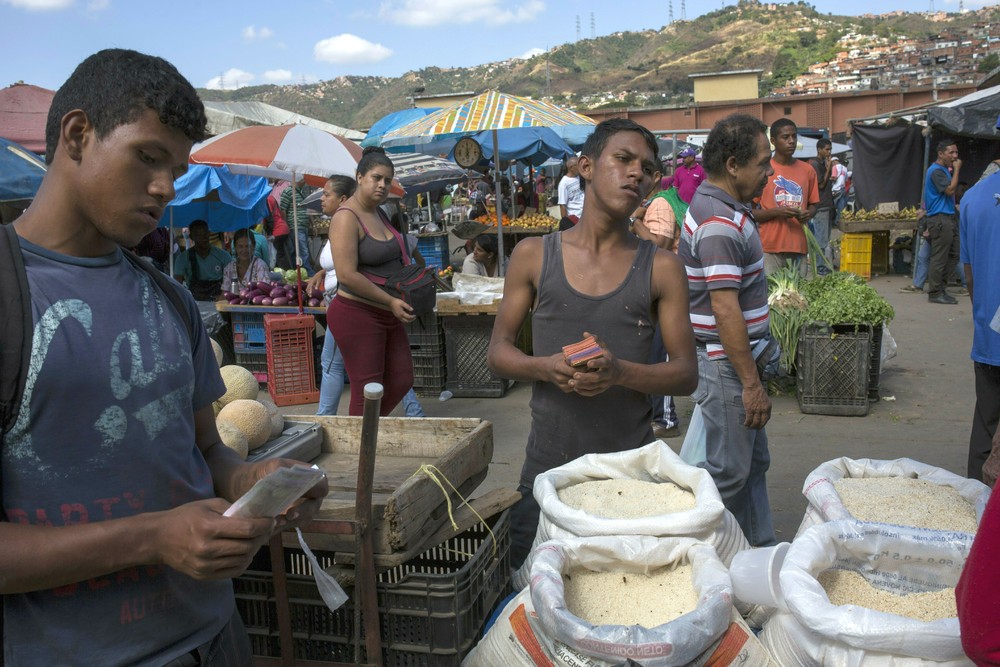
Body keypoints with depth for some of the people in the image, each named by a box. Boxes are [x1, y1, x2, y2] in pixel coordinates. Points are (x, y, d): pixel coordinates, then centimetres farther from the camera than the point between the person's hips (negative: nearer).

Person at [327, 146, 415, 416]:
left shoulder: (379, 213, 11)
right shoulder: (346, 218, -16)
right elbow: (348, 275, -23)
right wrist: (390, 301, -19)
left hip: (387, 315, 9)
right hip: (357, 315, -9)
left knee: (401, 381, 13)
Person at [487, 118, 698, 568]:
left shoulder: (661, 269, 1)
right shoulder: (533, 257, 1)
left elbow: (685, 373, 0)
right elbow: (498, 352, 5)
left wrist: (620, 372, -19)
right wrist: (546, 368, -16)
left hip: (631, 468, 0)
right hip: (548, 465, 0)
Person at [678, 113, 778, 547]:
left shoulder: (722, 208, 11)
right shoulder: (720, 222, -23)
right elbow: (724, 307, -27)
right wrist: (751, 383, -23)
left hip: (737, 357, 11)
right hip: (725, 364, -11)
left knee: (753, 462, 20)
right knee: (729, 471, 3)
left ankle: (760, 548, 34)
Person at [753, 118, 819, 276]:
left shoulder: (807, 170, 12)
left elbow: (813, 205, 20)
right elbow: (751, 212, -1)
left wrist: (808, 214, -2)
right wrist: (776, 212, -17)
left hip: (799, 247, 4)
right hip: (770, 248, -4)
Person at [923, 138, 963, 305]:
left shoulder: (946, 170, 19)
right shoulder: (936, 171, -12)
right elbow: (950, 189, -21)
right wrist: (956, 170, -15)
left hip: (949, 218, 10)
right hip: (940, 218, -10)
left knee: (954, 254, 12)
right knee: (939, 258, -6)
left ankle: (937, 284, 19)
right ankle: (935, 293, 0)